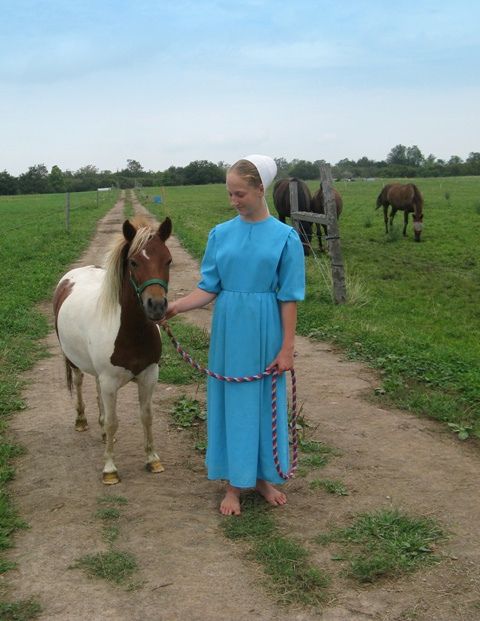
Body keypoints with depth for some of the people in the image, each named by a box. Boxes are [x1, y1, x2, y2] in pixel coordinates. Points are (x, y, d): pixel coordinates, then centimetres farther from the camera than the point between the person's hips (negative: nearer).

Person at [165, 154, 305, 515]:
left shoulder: (285, 237, -6)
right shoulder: (220, 234, 1)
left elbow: (289, 298, -6)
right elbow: (209, 289, 1)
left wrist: (287, 348, -7)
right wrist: (176, 307, -15)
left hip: (265, 334, -2)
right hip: (229, 333, 2)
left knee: (265, 402, 10)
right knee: (230, 402, 9)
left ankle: (263, 476, 30)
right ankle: (234, 483, 23)